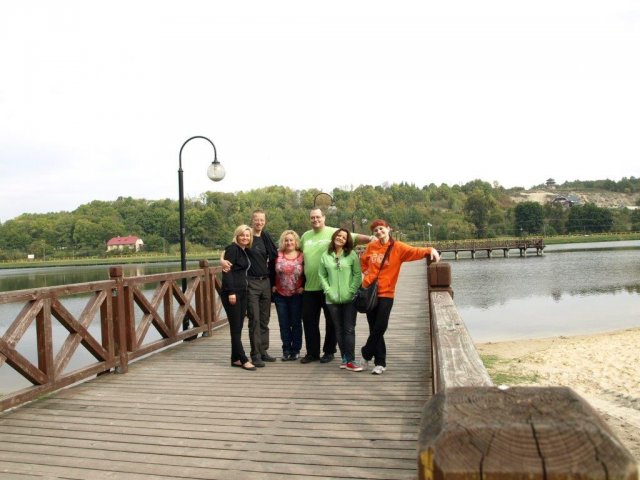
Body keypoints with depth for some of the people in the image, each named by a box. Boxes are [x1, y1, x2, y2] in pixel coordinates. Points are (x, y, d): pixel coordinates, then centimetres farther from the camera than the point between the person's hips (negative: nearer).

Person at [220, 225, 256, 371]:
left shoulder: (244, 251, 15)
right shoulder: (232, 248, -9)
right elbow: (227, 271, -17)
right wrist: (231, 292, -23)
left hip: (242, 292, 8)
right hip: (231, 293, -8)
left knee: (238, 328, 10)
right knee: (235, 328, -3)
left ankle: (235, 359, 17)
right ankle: (243, 360, -1)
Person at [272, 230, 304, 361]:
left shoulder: (302, 256, -3)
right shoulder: (277, 255, -1)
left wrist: (303, 286, -7)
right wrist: (273, 285, -1)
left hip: (296, 295, -1)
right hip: (280, 295, 2)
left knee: (296, 323, 7)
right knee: (284, 324, 8)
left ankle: (295, 350, 18)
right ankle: (286, 350, 19)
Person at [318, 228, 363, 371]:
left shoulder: (352, 255, 1)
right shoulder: (325, 256, 6)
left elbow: (357, 274, -2)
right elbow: (322, 275, 5)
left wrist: (351, 291, -10)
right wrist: (328, 291, -6)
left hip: (349, 299, -2)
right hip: (332, 299, 2)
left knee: (349, 330, -1)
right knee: (339, 330, 8)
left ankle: (350, 360, 2)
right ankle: (345, 358, 17)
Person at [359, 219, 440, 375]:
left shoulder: (398, 247, -5)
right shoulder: (371, 247, 5)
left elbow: (415, 251, -20)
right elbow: (363, 261, 23)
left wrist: (430, 250, -37)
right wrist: (366, 272, 8)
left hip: (386, 293, -3)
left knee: (380, 327, -6)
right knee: (374, 328, 6)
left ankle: (366, 354, 18)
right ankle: (380, 363, 16)